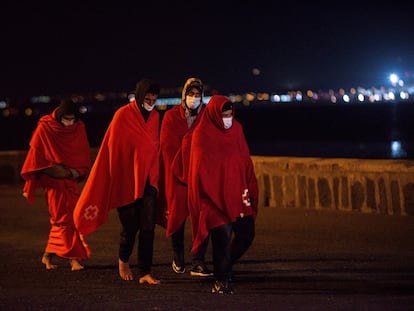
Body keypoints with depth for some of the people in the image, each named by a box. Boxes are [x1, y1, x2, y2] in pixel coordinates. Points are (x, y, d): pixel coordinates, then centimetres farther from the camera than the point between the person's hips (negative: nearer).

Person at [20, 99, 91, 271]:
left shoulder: (79, 128, -1)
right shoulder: (44, 128, -11)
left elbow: (84, 154, 6)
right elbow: (35, 155, -4)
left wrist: (77, 171, -8)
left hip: (71, 180, 4)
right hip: (54, 180, -4)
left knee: (61, 218, 6)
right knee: (64, 218, -6)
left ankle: (48, 256, 15)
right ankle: (74, 257, -5)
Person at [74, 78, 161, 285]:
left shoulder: (155, 116, 6)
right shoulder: (123, 115, -9)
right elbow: (114, 150, -7)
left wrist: (155, 176, 12)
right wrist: (117, 180, -6)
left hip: (148, 181, 4)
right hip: (126, 181, -4)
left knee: (148, 228, -5)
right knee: (130, 227, 5)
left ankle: (145, 273, -2)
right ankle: (123, 261, 33)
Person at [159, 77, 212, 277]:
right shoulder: (171, 117, 4)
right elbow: (167, 147, 1)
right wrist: (177, 170, -6)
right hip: (177, 174, 0)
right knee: (177, 214, 4)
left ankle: (198, 262, -5)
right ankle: (177, 257, 24)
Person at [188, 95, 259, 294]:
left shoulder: (237, 129, 7)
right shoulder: (202, 135, -8)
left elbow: (245, 161, 9)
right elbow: (202, 169, -9)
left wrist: (248, 191, 0)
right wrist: (220, 199, -13)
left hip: (237, 195, 5)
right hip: (215, 196, -5)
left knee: (246, 234, 5)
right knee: (223, 236, -9)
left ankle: (226, 265, 30)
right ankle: (220, 281, 6)